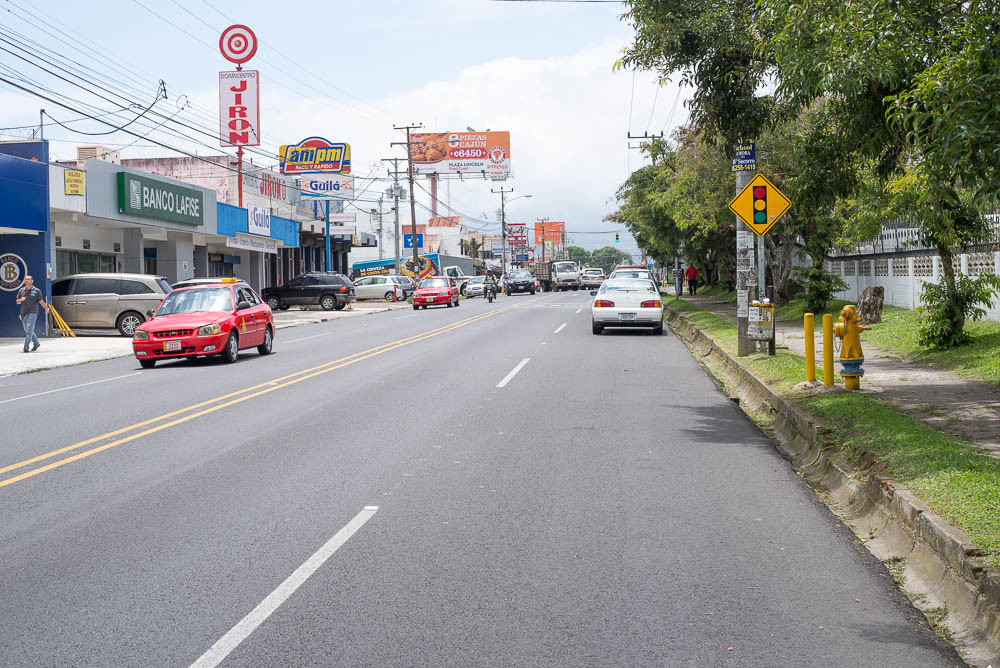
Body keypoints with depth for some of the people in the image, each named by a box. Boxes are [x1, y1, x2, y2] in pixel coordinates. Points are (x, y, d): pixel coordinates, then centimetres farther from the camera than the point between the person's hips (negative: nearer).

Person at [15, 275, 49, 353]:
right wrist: (21, 299, -7)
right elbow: (17, 302, 14)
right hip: (23, 313, 5)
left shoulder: (36, 291, -2)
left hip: (32, 313, -5)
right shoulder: (21, 290, 10)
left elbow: (41, 301, 5)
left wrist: (46, 309, 11)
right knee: (27, 331, 13)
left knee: (29, 330, -14)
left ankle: (26, 346, -17)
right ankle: (36, 343, 29)